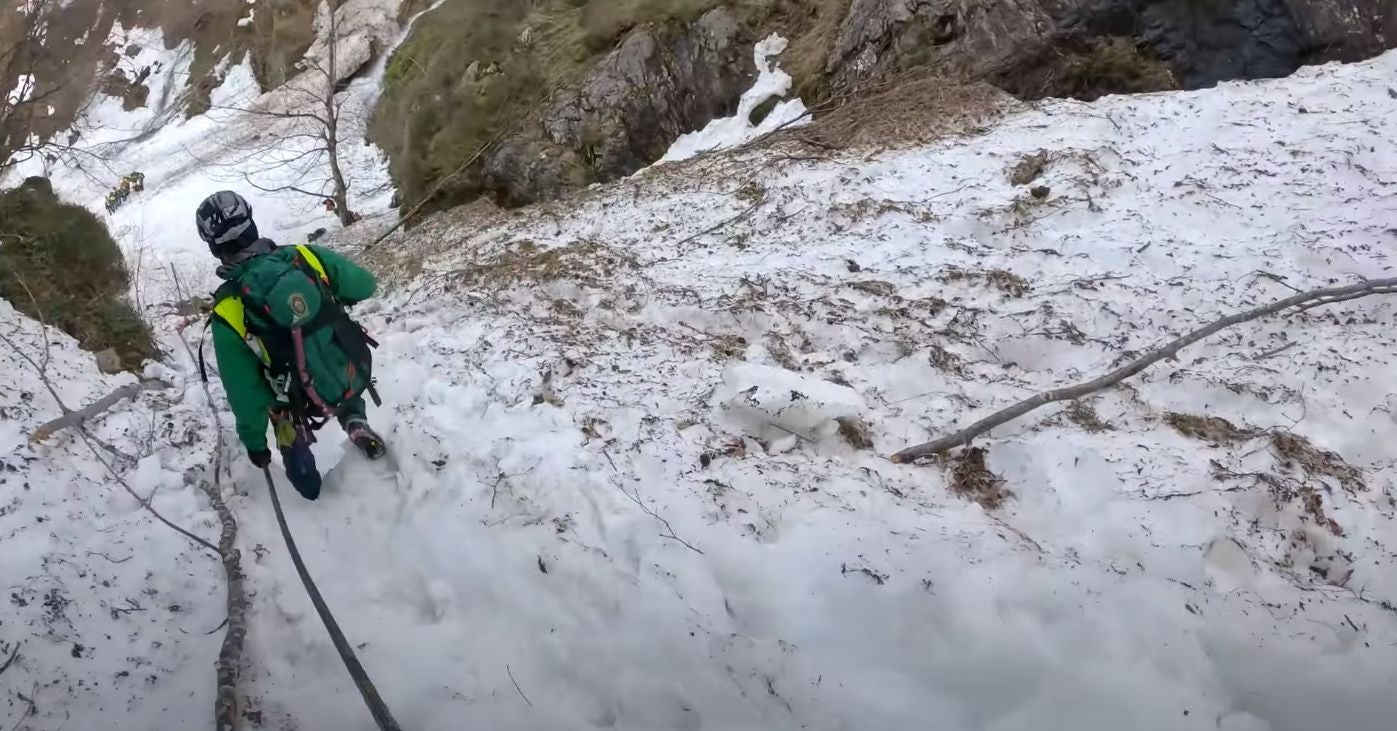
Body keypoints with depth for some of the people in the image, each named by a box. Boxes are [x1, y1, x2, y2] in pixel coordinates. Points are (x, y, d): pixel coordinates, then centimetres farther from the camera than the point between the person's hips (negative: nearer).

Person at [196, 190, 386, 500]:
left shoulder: (228, 311, -21)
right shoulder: (305, 256, -17)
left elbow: (243, 390, -14)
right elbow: (365, 285, -3)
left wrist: (253, 441, 1)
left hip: (310, 404, -2)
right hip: (356, 374, 2)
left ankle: (314, 496, 41)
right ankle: (355, 422, 23)